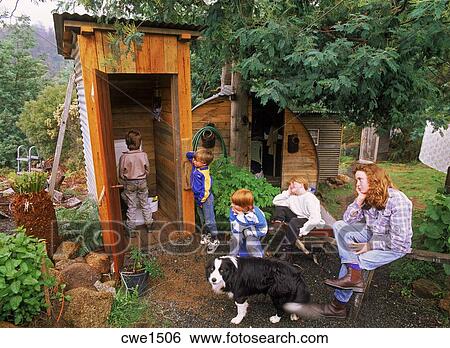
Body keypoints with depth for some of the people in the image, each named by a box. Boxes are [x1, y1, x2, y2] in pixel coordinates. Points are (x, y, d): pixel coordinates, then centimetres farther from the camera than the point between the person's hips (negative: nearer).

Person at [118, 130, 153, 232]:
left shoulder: (124, 157, -16)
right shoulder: (143, 155, -12)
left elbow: (121, 173, -8)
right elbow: (147, 170, -2)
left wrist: (124, 184, 10)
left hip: (130, 183, -1)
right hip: (142, 181, 1)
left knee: (131, 206, 9)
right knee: (145, 204, 16)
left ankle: (130, 227, 19)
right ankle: (149, 223, 26)